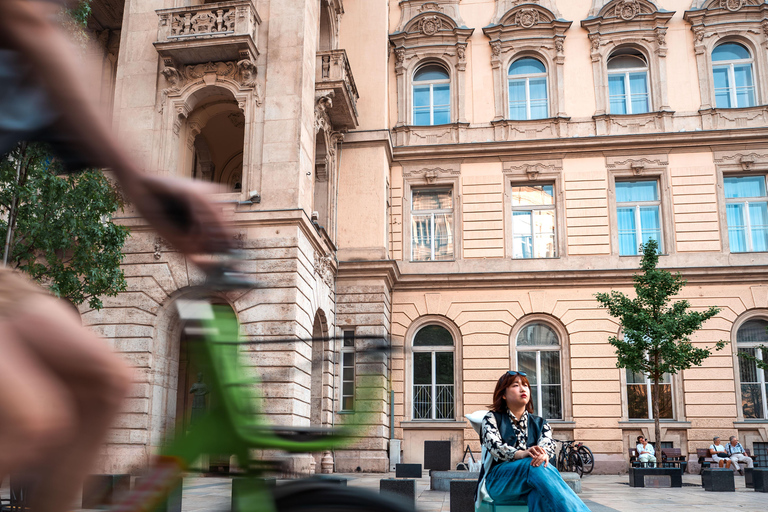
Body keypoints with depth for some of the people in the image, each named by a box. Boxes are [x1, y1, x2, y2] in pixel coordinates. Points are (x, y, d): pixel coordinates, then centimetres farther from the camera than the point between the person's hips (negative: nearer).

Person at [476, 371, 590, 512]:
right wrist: (520, 454, -31)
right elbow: (493, 444, -8)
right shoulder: (492, 418, 14)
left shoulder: (540, 423, 23)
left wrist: (543, 454, -29)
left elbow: (548, 444, 0)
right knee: (536, 467, -36)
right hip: (498, 481, -2)